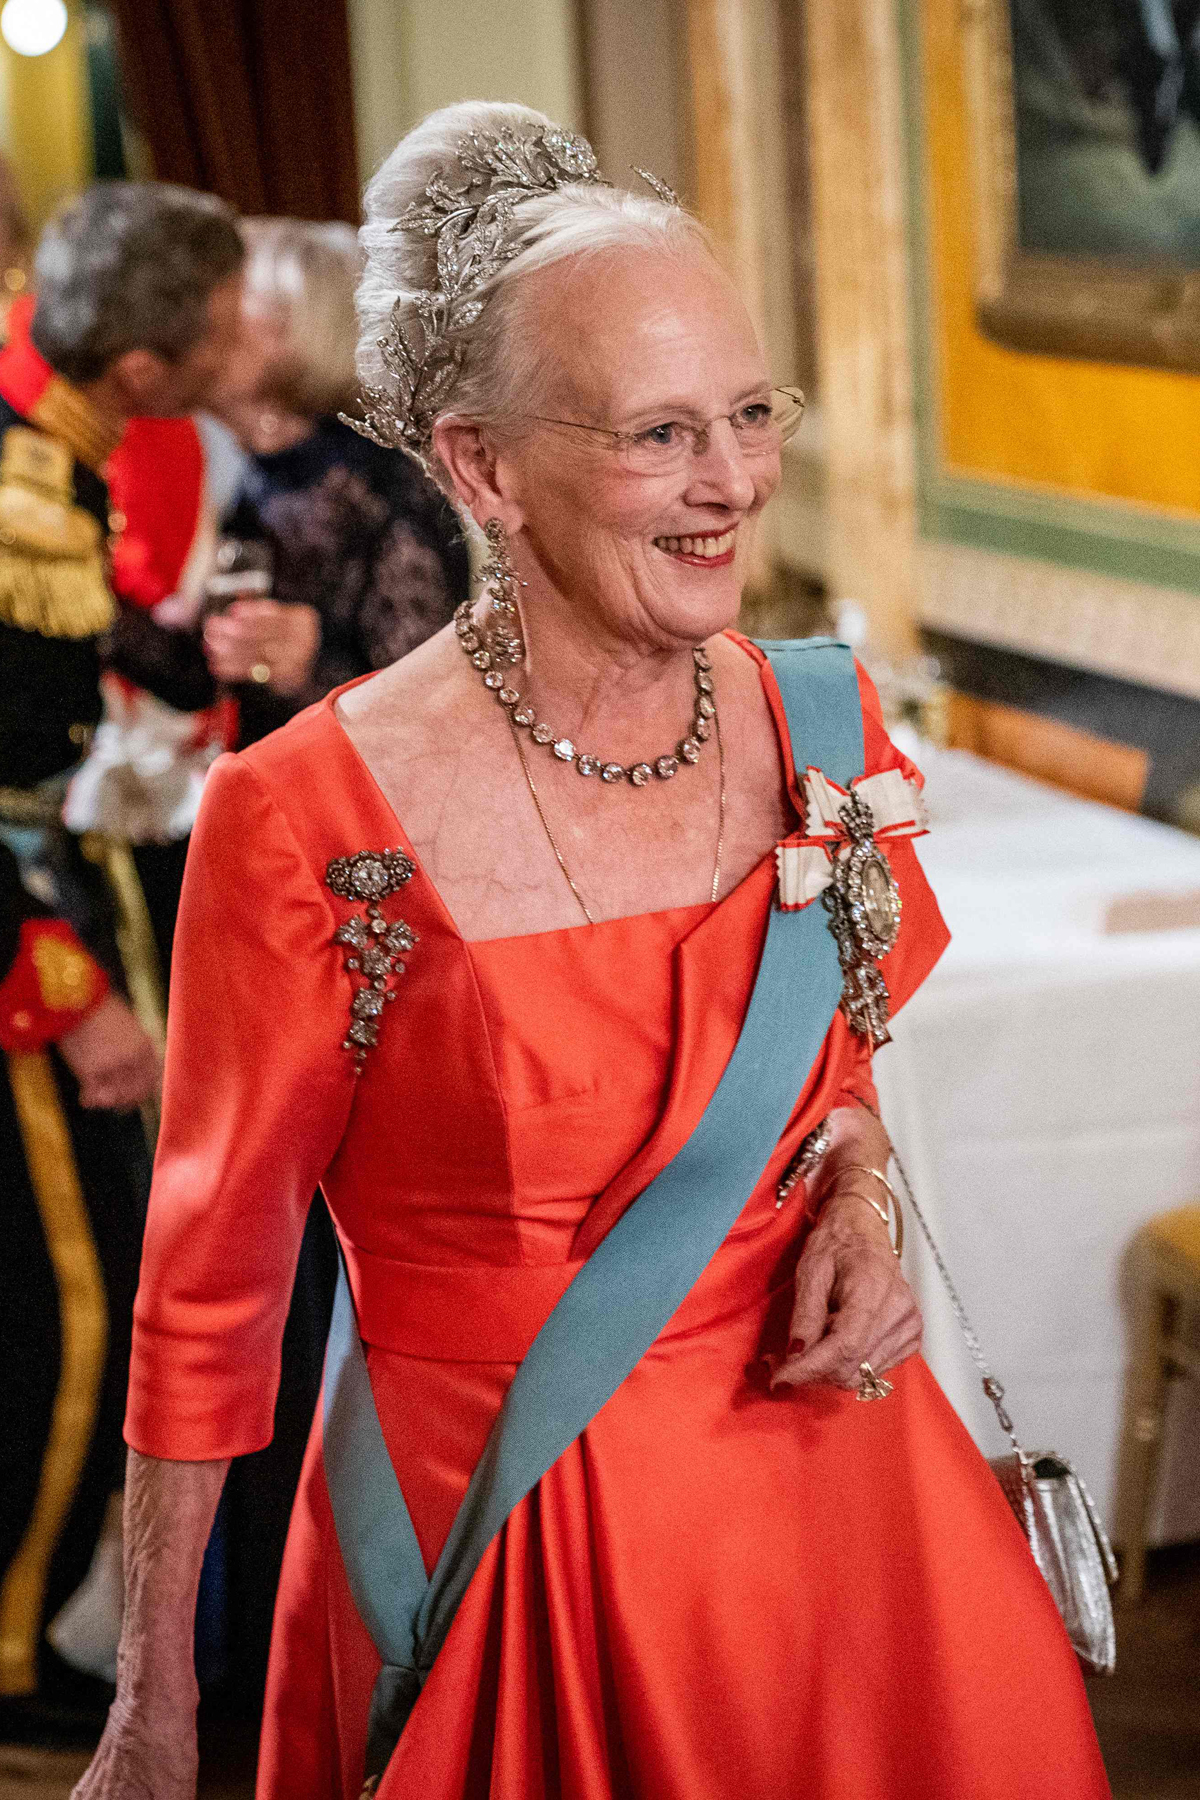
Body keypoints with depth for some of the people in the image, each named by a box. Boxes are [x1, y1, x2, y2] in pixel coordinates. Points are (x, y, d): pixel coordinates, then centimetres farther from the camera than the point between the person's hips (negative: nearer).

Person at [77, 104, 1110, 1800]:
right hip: (489, 1546, -4)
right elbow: (209, 1278, -10)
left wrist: (855, 1196, -7)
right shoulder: (312, 819, -19)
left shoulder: (823, 724, -4)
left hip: (822, 1486, 5)